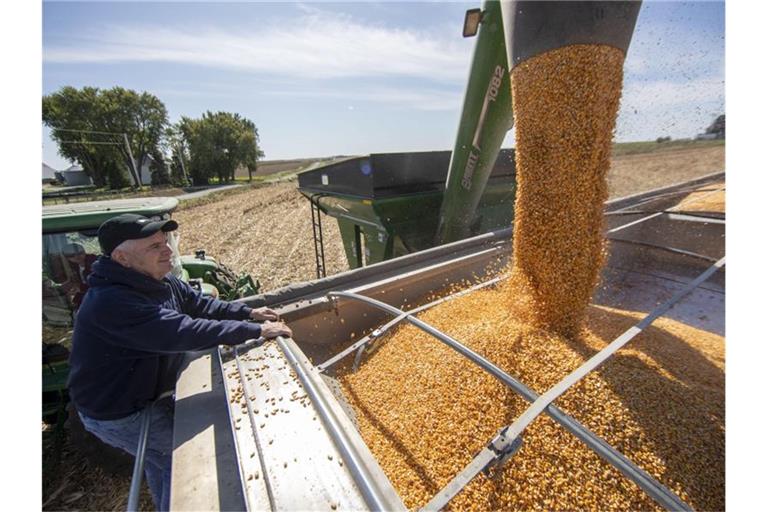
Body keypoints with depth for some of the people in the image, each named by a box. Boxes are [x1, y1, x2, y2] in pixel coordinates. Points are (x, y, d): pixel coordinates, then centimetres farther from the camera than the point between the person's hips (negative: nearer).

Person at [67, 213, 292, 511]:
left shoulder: (160, 281, -9)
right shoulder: (111, 303, -37)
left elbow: (199, 304, 1)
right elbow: (184, 332, -43)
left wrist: (249, 312, -9)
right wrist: (255, 331, -40)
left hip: (145, 394, 9)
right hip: (116, 414, -9)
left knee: (160, 459, 30)